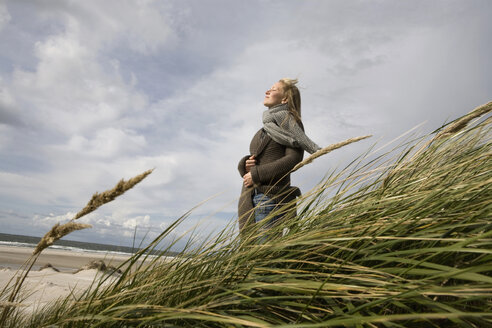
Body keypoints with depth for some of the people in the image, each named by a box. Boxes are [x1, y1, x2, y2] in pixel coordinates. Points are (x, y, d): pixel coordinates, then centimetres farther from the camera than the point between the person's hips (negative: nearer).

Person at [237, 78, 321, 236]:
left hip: (271, 196, -8)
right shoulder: (265, 129, 24)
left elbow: (294, 159, -12)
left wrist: (256, 174, -13)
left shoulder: (290, 122, 1)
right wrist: (245, 164, -3)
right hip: (251, 198, 8)